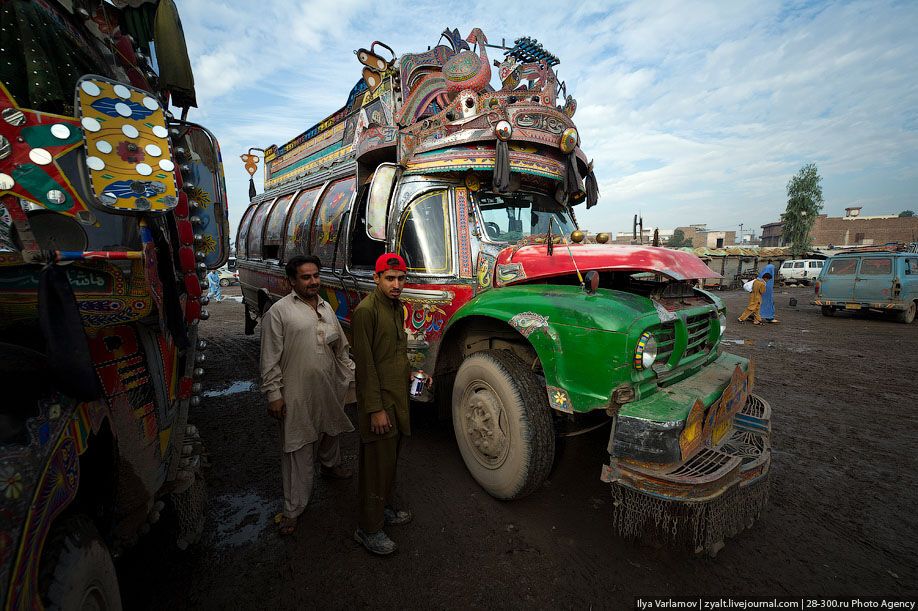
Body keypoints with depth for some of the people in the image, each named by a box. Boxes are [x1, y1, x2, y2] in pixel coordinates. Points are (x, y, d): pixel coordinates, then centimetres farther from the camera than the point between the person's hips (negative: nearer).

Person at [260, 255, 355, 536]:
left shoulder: (326, 308, 9)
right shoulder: (279, 311, -10)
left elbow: (341, 348, 15)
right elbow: (270, 359, -10)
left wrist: (351, 375, 14)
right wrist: (273, 393, -12)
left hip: (330, 389, 6)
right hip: (298, 394, -6)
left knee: (331, 431, 25)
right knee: (298, 448, 2)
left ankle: (330, 465, 53)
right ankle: (293, 508, 16)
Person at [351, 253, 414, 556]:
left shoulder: (397, 307, 9)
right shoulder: (366, 311, -18)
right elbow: (365, 364, -20)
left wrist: (409, 375, 15)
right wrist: (375, 409, -19)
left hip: (398, 397, 9)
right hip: (378, 401, -8)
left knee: (391, 457, 21)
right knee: (377, 462, 3)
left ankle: (385, 508, 40)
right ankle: (369, 529, 21)